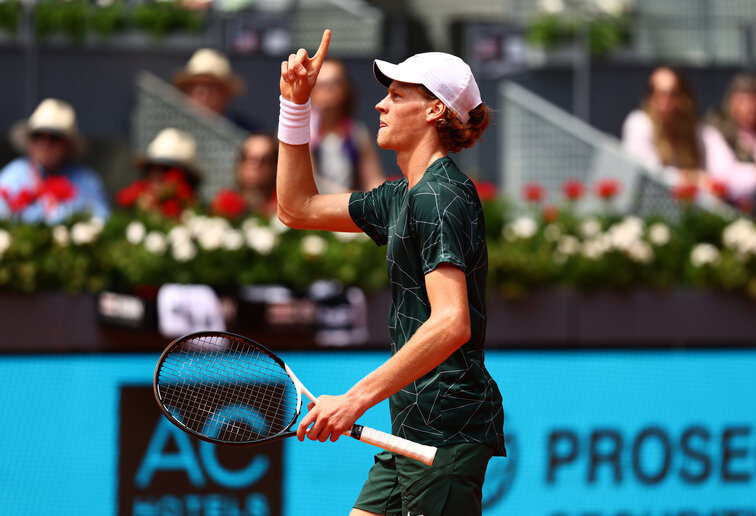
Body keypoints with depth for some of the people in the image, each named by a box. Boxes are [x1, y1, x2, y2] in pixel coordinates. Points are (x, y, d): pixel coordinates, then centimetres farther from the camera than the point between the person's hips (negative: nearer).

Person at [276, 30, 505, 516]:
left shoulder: (439, 196, -14)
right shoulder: (403, 197, 17)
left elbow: (451, 324, -26)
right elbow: (299, 209, 29)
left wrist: (356, 399, -27)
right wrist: (296, 105, 20)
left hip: (447, 429, -10)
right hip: (416, 428, 10)